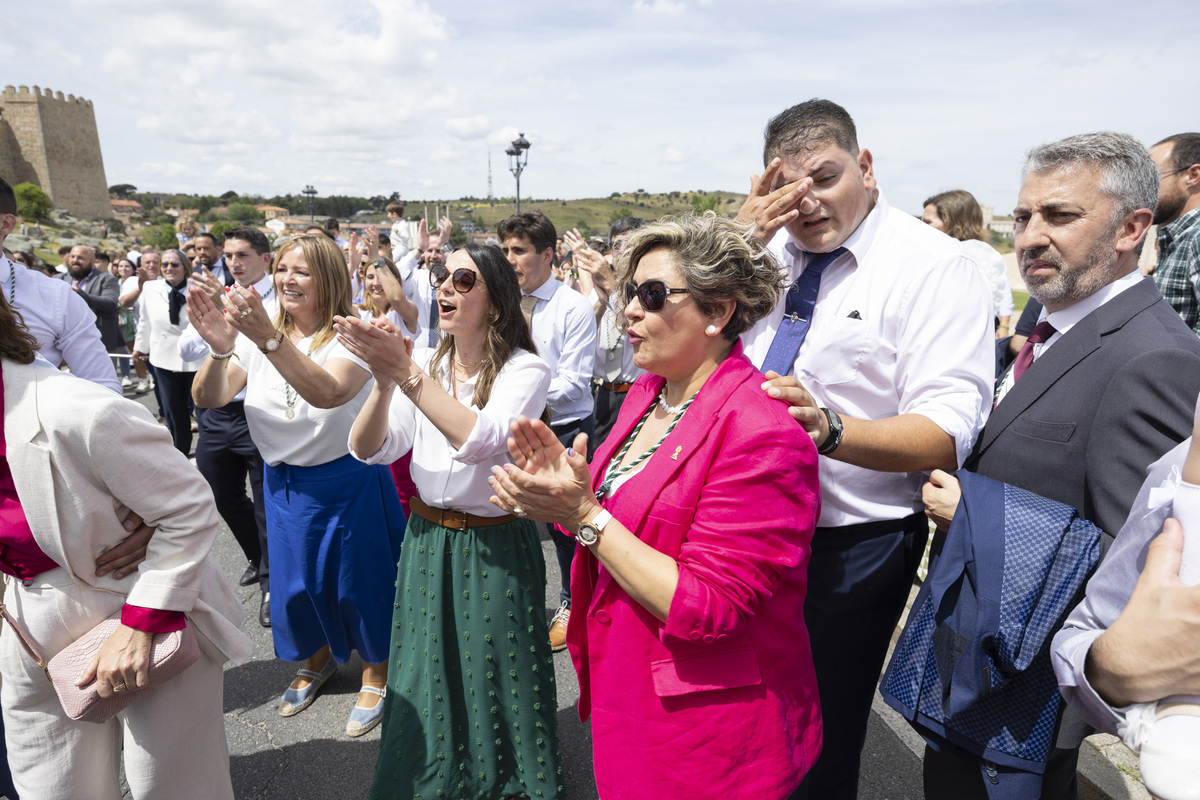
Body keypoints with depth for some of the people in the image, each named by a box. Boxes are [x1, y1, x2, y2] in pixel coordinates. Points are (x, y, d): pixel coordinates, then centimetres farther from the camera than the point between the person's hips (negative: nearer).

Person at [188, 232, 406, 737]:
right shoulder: (256, 333, -2)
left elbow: (327, 392, -38)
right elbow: (206, 399, -11)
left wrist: (268, 338, -48)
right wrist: (220, 349, -31)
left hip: (349, 482, -5)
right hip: (284, 482, 5)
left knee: (358, 581, 9)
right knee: (295, 580, 20)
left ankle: (375, 675, 35)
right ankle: (317, 659, 48)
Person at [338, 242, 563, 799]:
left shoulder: (525, 370, -14)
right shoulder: (423, 363, 0)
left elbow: (483, 442, -32)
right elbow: (369, 450, -9)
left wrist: (407, 374, -35)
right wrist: (385, 380, -26)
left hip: (495, 548, -4)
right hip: (427, 539, 5)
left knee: (494, 685, 11)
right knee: (428, 683, 19)